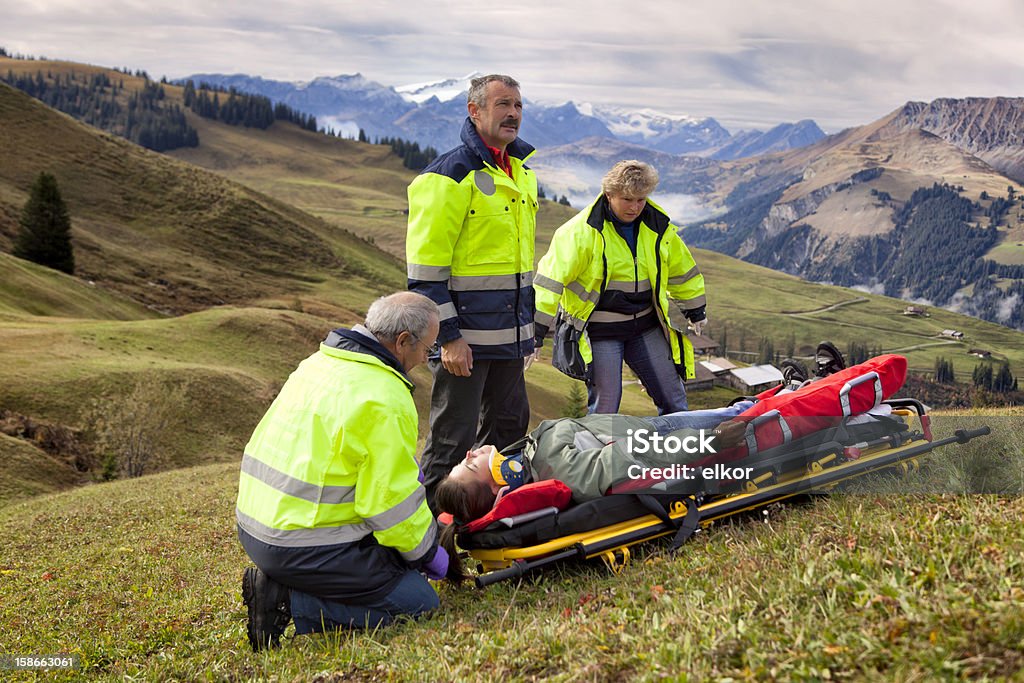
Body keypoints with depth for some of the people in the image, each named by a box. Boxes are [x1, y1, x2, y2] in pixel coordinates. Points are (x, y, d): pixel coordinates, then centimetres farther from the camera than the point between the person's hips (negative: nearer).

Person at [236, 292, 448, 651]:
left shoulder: (322, 361, 9)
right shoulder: (385, 400, -19)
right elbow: (393, 502, -16)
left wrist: (407, 473, 22)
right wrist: (427, 552, 2)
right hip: (303, 547, -9)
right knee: (421, 603, -2)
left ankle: (279, 584, 8)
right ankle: (290, 603, -9)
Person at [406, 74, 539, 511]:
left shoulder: (521, 171, 13)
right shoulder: (449, 175, -14)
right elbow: (425, 266, -17)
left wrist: (527, 326, 21)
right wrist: (448, 336, -20)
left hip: (508, 331, 8)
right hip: (465, 335, -8)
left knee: (510, 425, 18)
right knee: (453, 437, -1)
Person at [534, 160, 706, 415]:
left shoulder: (659, 225, 1)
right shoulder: (582, 230, -15)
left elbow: (681, 269, 16)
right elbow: (552, 276, -17)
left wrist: (696, 310, 24)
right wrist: (538, 328, -20)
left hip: (646, 326, 5)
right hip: (599, 330, -5)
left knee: (674, 399, 7)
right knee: (605, 406, -4)